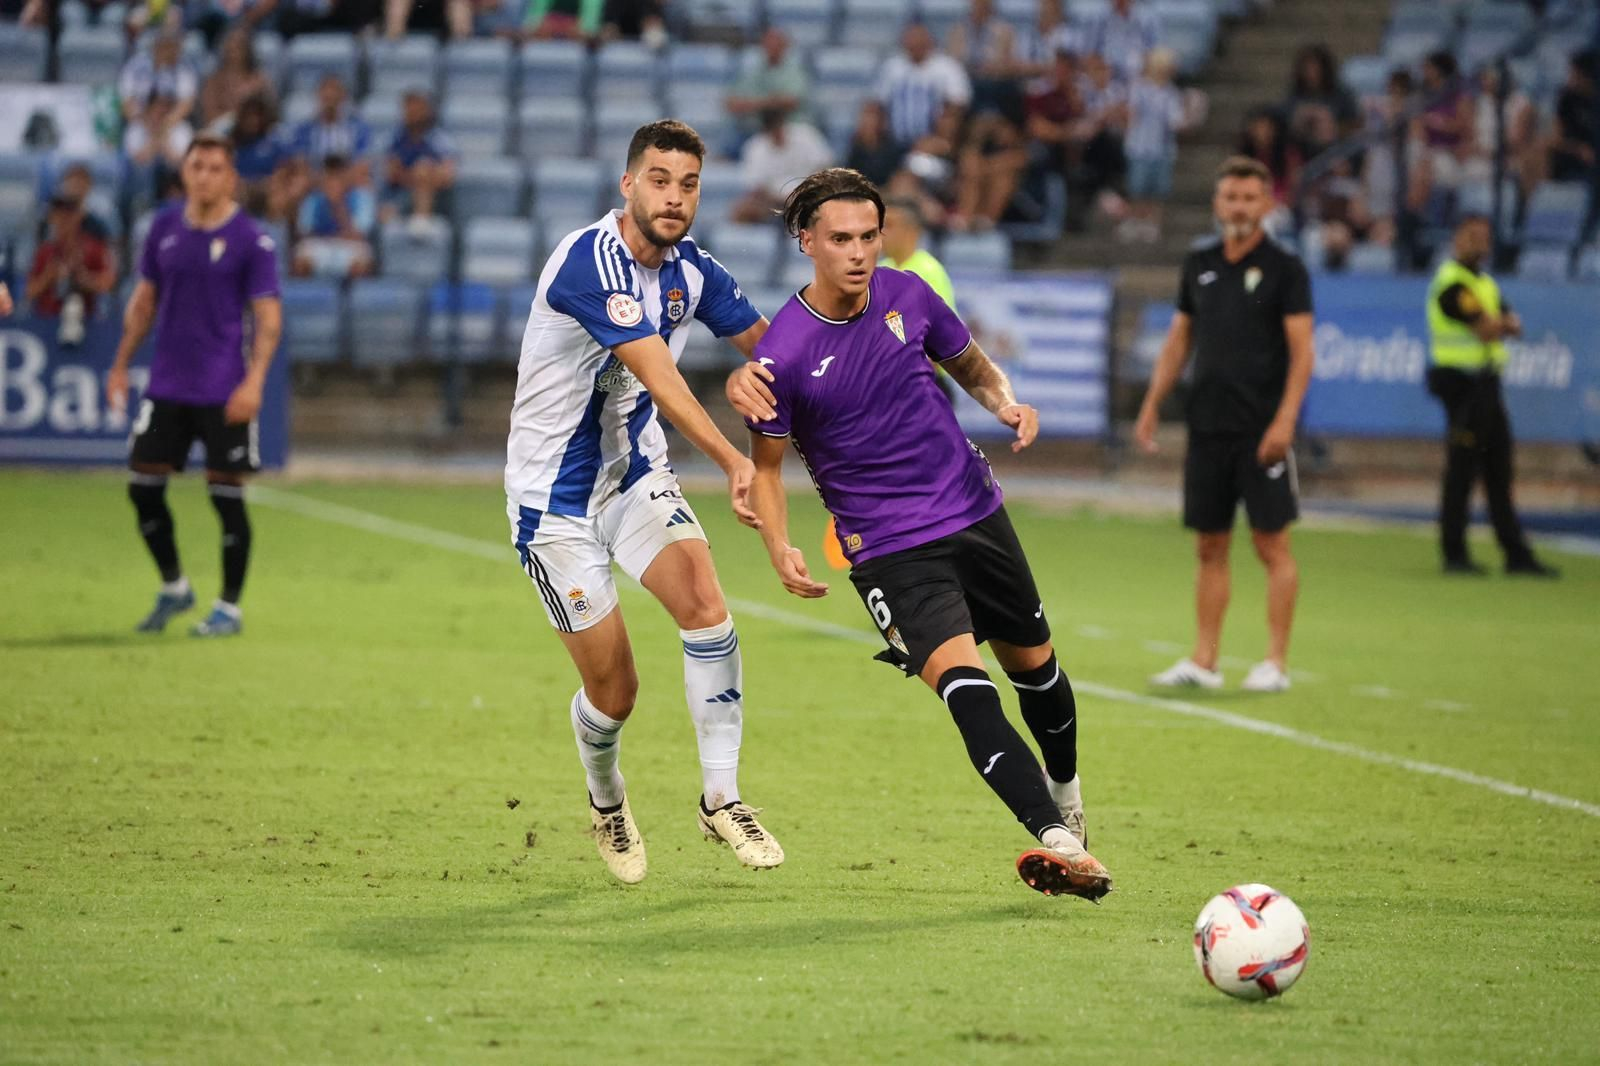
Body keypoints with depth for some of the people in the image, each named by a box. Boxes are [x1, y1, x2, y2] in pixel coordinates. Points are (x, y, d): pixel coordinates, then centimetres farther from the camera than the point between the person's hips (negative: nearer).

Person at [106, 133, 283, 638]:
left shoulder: (250, 240, -8)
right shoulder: (165, 228, 6)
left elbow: (268, 316, -8)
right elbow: (145, 299, 15)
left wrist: (254, 380, -19)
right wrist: (121, 365, 10)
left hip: (223, 392, -5)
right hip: (166, 385, 5)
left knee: (226, 493, -1)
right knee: (143, 486, 5)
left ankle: (229, 608, 11)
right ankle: (173, 588, 24)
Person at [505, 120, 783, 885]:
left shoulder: (690, 269, -2)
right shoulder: (590, 261, -25)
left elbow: (766, 345, 12)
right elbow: (657, 375, -36)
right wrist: (733, 462, -45)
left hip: (635, 472, 5)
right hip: (554, 493, -5)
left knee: (704, 602, -21)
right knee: (613, 689, -2)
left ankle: (721, 799, -11)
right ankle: (606, 804, 31)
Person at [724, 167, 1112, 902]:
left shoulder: (908, 296, -3)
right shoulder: (783, 354, -15)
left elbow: (969, 363, 15)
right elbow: (766, 461, -3)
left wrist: (1004, 401, -6)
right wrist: (780, 549, -18)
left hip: (975, 512, 5)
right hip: (889, 550, -5)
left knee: (1031, 661, 19)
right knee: (960, 678, -24)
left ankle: (1064, 788, 49)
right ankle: (1057, 841, -34)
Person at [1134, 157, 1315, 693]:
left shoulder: (1284, 268, -3)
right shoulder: (1199, 266, 12)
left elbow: (1302, 351, -8)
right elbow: (1178, 340, 18)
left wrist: (1284, 420, -17)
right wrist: (1152, 405, 10)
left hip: (1262, 428, -5)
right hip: (1207, 424, 5)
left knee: (1271, 544, -3)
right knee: (1210, 546, 6)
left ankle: (1275, 662, 1)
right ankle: (1203, 660, 10)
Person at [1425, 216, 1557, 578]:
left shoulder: (1484, 282, 19)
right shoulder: (1452, 283, -12)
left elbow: (1512, 325, 11)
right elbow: (1486, 330, -18)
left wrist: (1498, 322, -11)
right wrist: (1504, 322, 2)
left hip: (1486, 384, 9)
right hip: (1463, 382, -9)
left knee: (1499, 473, 10)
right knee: (1461, 471, -6)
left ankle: (1517, 555, 12)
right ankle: (1454, 553, 0)